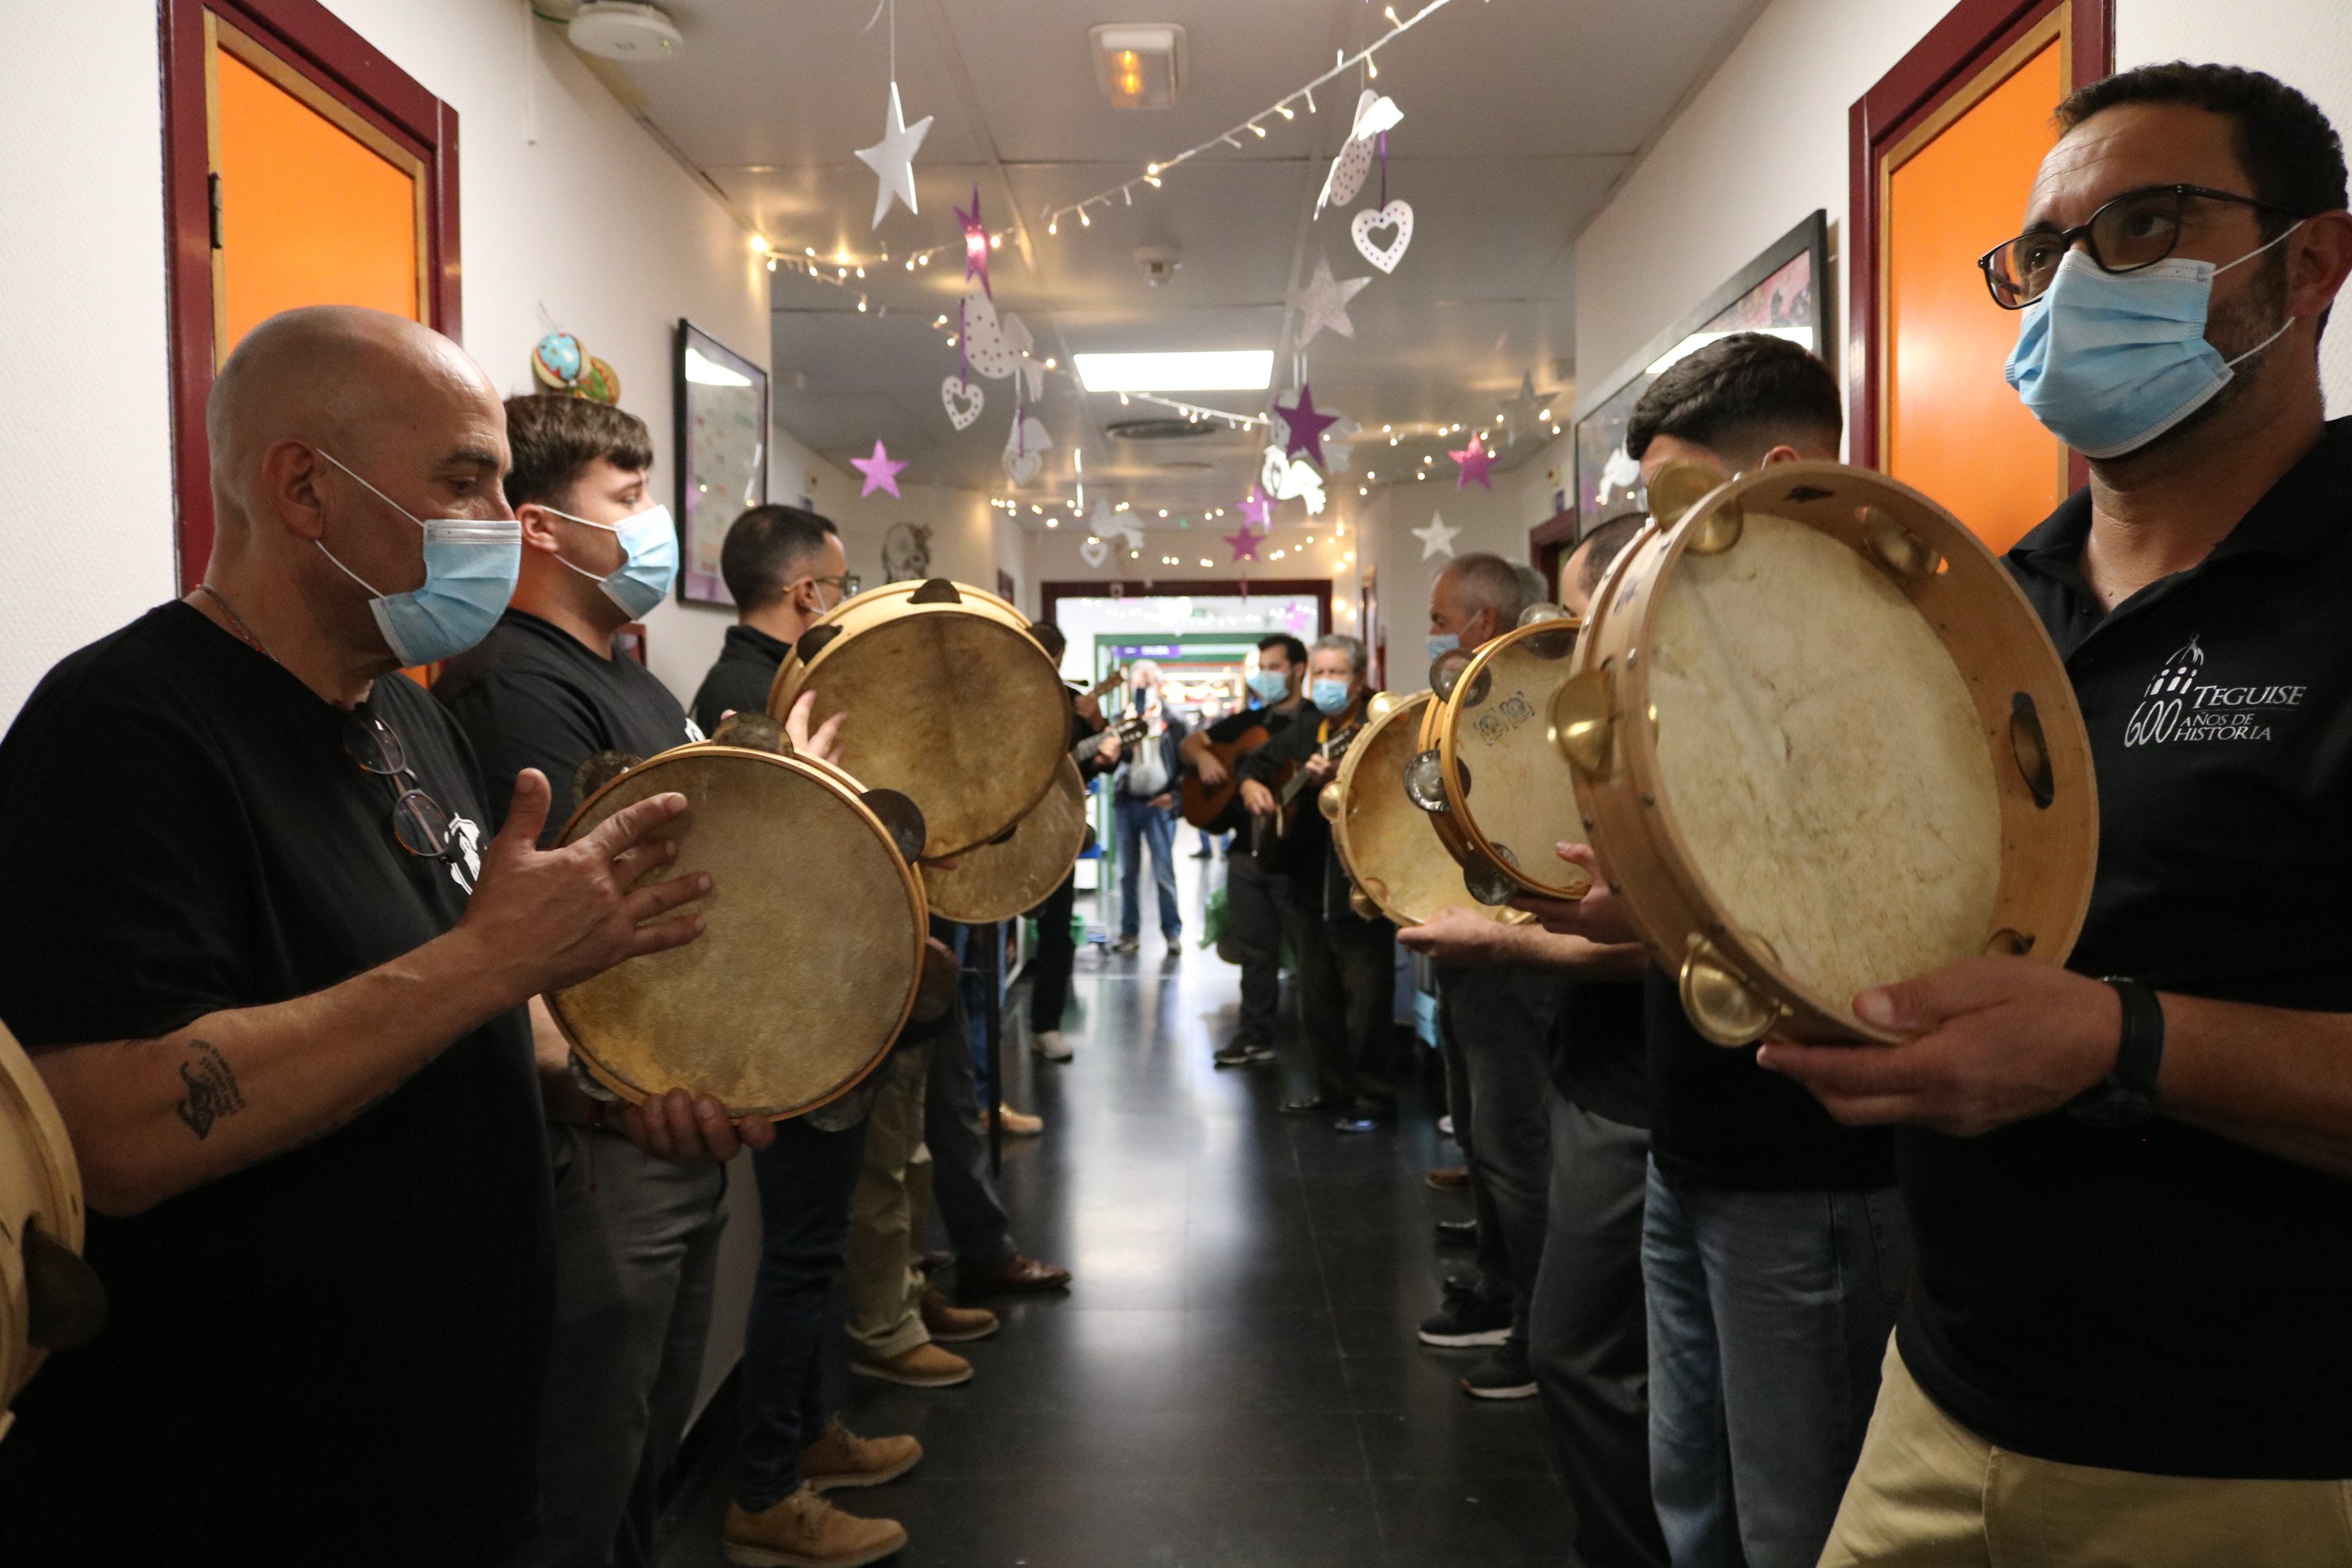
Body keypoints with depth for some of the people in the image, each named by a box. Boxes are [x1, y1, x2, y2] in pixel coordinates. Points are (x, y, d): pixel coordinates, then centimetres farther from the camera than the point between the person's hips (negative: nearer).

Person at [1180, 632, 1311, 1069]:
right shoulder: (1249, 721, 17)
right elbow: (1188, 744, 22)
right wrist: (1202, 756, -1)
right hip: (1248, 848, 6)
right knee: (1255, 949, 12)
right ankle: (1256, 1035, 20)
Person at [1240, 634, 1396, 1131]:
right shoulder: (1306, 727, 14)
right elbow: (1258, 761, 27)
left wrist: (1339, 780, -37)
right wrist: (1251, 786, 6)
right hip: (1309, 883, 8)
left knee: (1366, 996, -4)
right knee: (1315, 992, 16)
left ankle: (1373, 1097, 9)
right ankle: (1331, 1085, 30)